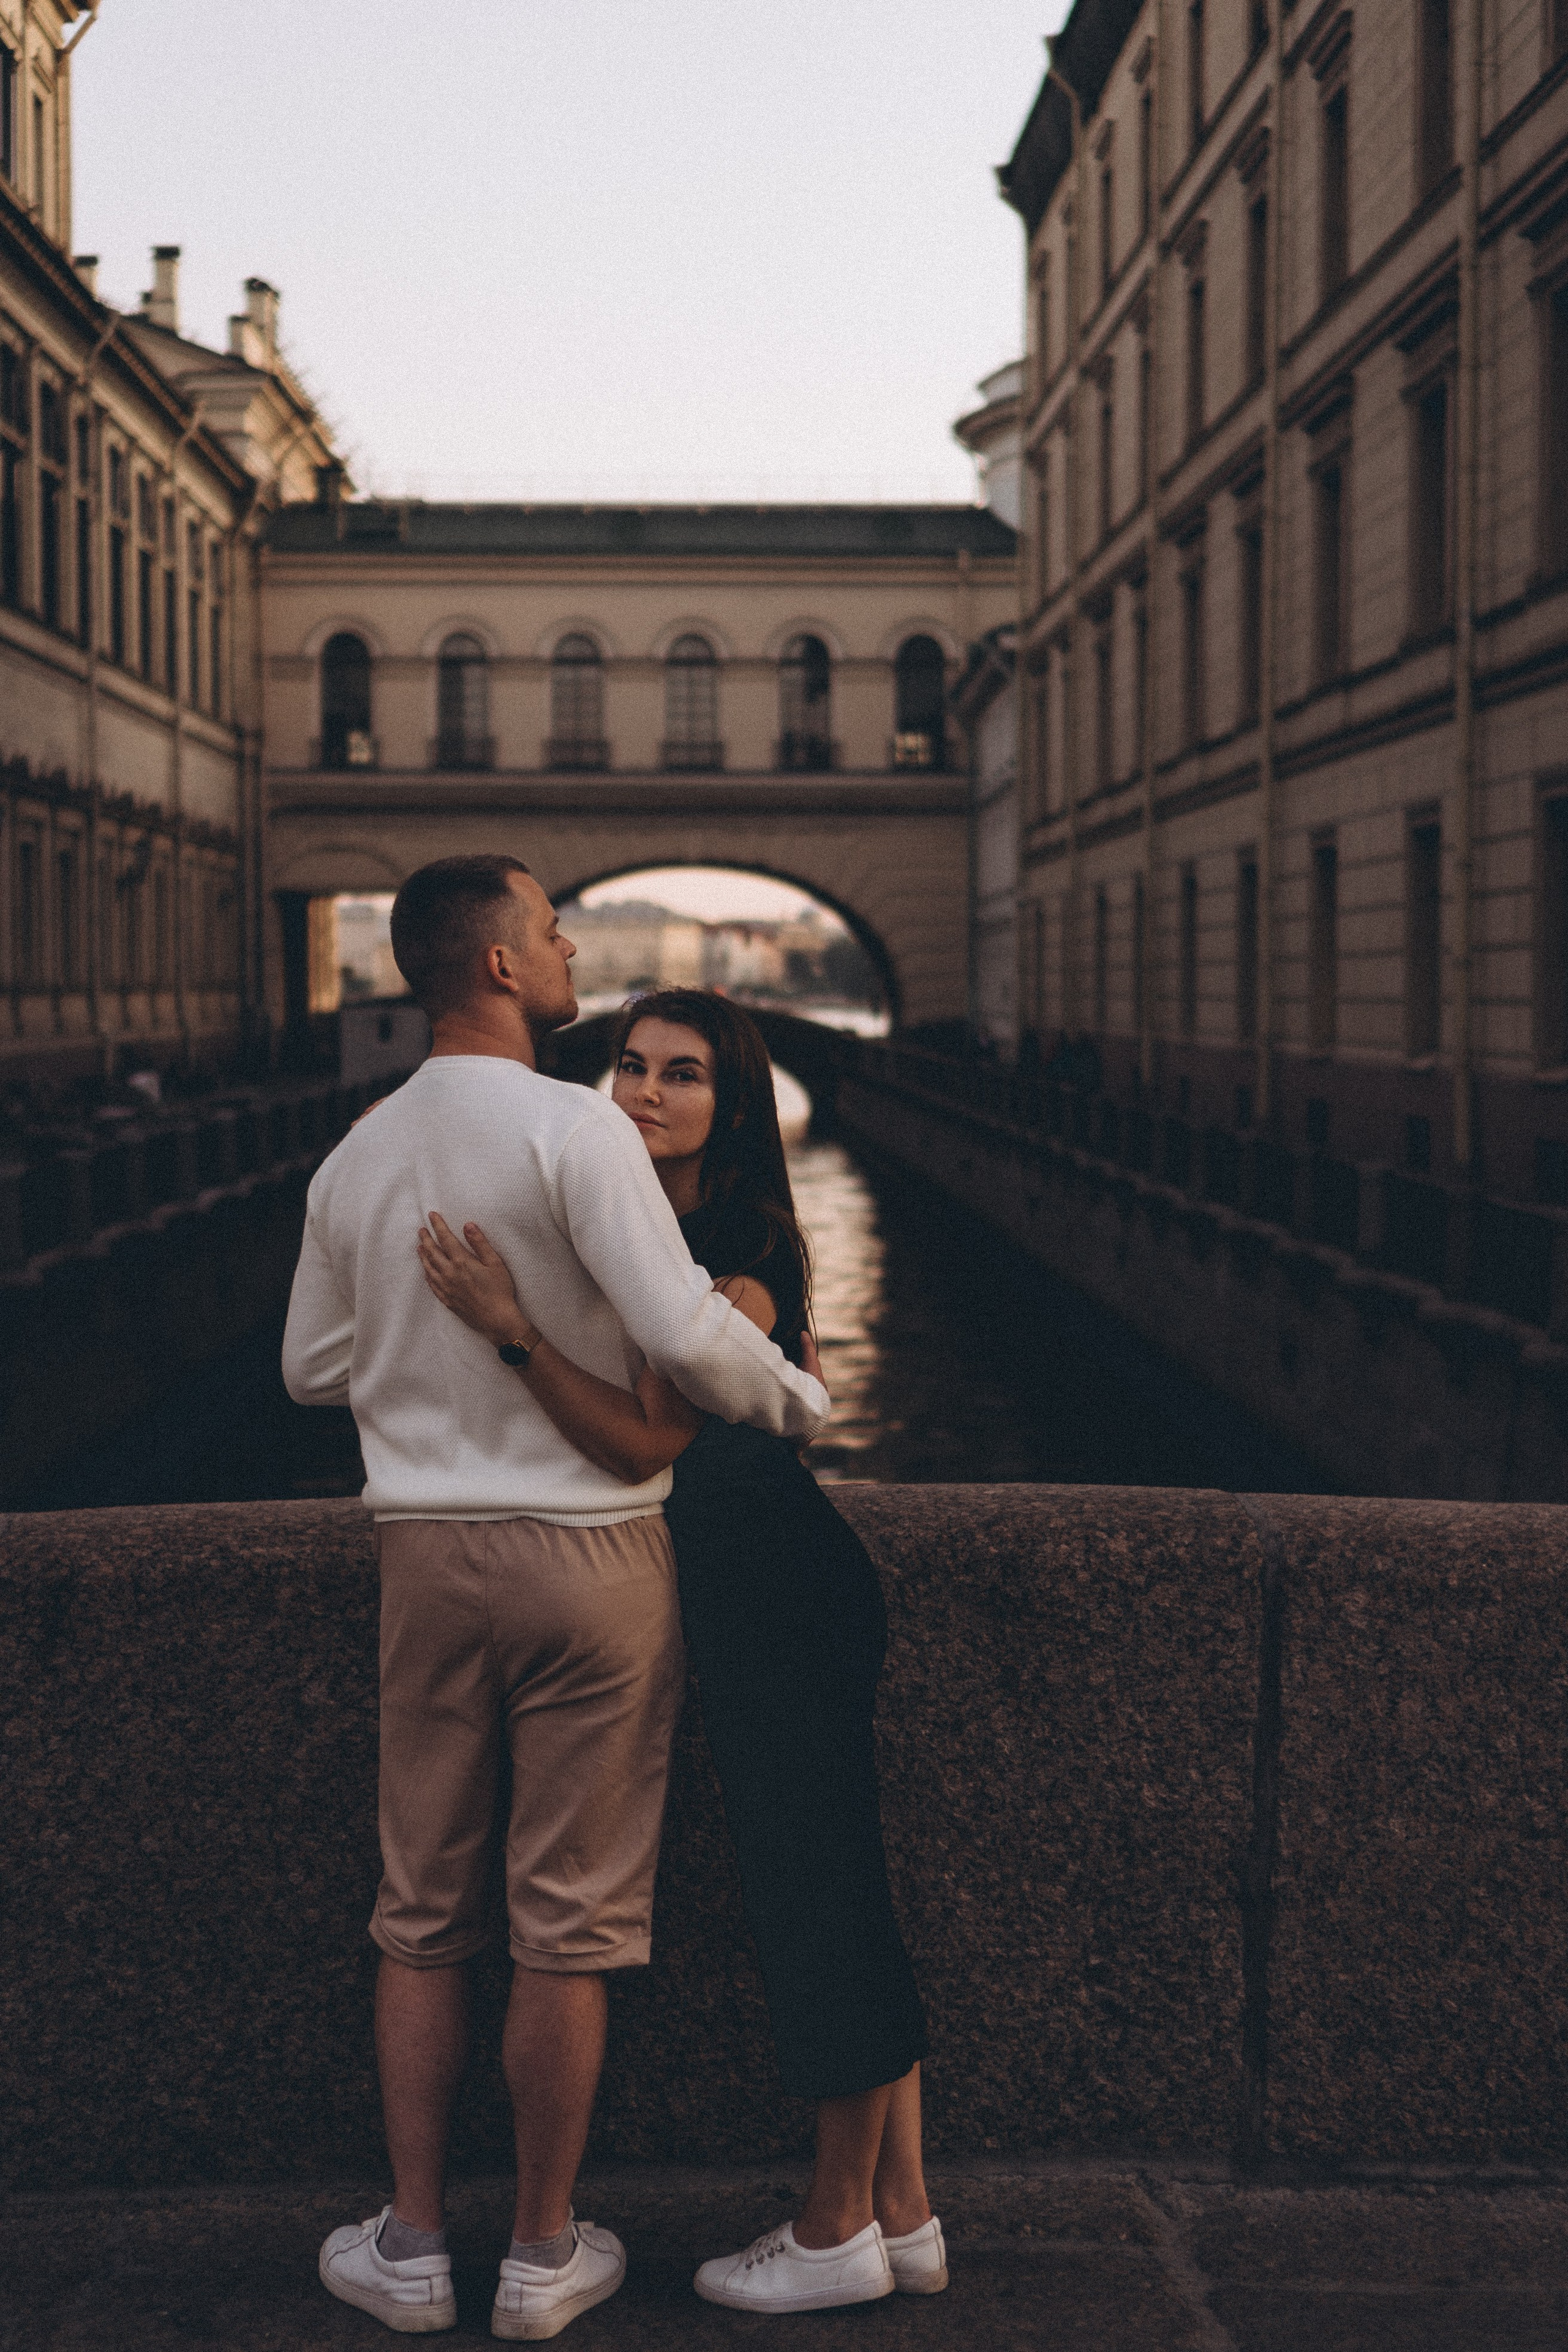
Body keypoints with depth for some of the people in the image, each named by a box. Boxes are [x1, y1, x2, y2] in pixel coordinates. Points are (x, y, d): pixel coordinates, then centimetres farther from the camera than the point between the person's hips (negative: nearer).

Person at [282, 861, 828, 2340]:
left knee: (423, 1913, 14)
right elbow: (685, 1332, -21)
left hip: (425, 1550, 5)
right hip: (588, 1547, -5)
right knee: (569, 1919, 6)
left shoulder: (355, 1158, 6)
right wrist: (796, 1399, -4)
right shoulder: (572, 1128, -14)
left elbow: (315, 1369, 15)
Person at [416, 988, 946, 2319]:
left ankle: (839, 2232, 14)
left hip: (783, 1594, -9)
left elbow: (648, 1444, -24)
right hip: (742, 1595, 9)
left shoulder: (738, 1257, -18)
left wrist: (513, 1329, -29)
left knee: (822, 1899, 1)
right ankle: (903, 2219, 23)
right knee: (836, 1903, 13)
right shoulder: (650, 1238, 9)